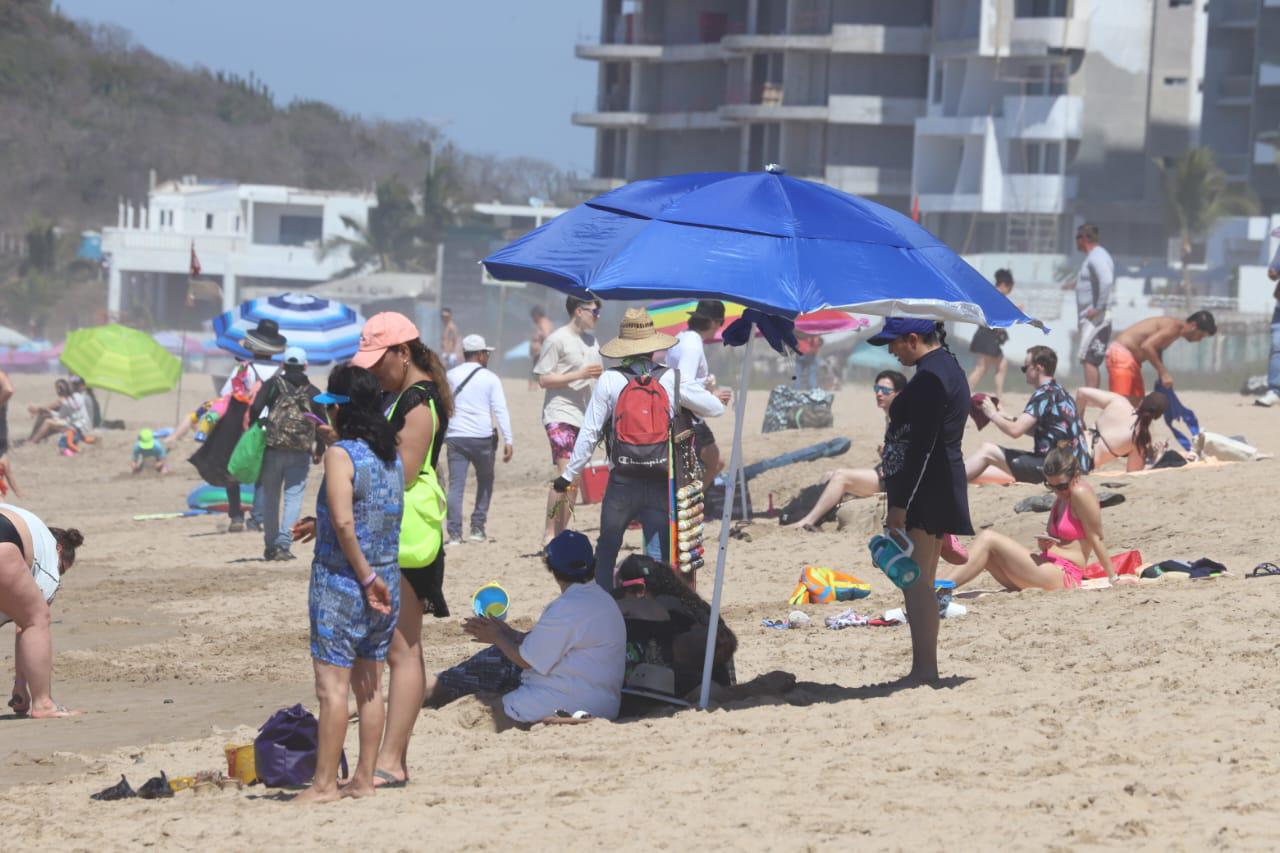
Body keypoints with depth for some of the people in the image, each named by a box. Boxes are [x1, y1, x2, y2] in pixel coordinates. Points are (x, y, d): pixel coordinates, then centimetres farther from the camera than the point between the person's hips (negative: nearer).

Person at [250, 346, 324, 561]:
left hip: (272, 449, 0)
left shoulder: (273, 385, 3)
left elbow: (255, 409, -8)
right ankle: (283, 544, -13)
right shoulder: (313, 392, 8)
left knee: (270, 498, 11)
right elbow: (322, 422, 11)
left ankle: (270, 545, 16)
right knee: (293, 497, 0)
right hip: (301, 453, 0)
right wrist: (319, 450, 23)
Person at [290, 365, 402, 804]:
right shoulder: (392, 456, 7)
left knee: (332, 685, -4)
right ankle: (364, 778, 14)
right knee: (369, 684, 11)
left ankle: (324, 784, -4)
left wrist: (366, 577, -18)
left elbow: (344, 523, -23)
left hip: (341, 582, -7)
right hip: (385, 581, 7)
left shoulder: (341, 455, -14)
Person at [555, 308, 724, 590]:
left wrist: (569, 474, 6)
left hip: (621, 482, 0)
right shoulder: (671, 379, 0)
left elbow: (589, 433, -1)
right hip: (660, 484, 0)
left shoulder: (609, 380, -2)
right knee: (661, 556, 3)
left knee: (606, 551, 11)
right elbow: (714, 409, 10)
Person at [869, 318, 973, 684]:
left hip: (924, 490, -11)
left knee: (915, 581, -10)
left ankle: (924, 668, -12)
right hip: (943, 488, 11)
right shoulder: (948, 366, 16)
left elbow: (922, 447, -22)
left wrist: (901, 503, -21)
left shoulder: (928, 379, -17)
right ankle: (926, 667, 19)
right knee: (922, 581, 15)